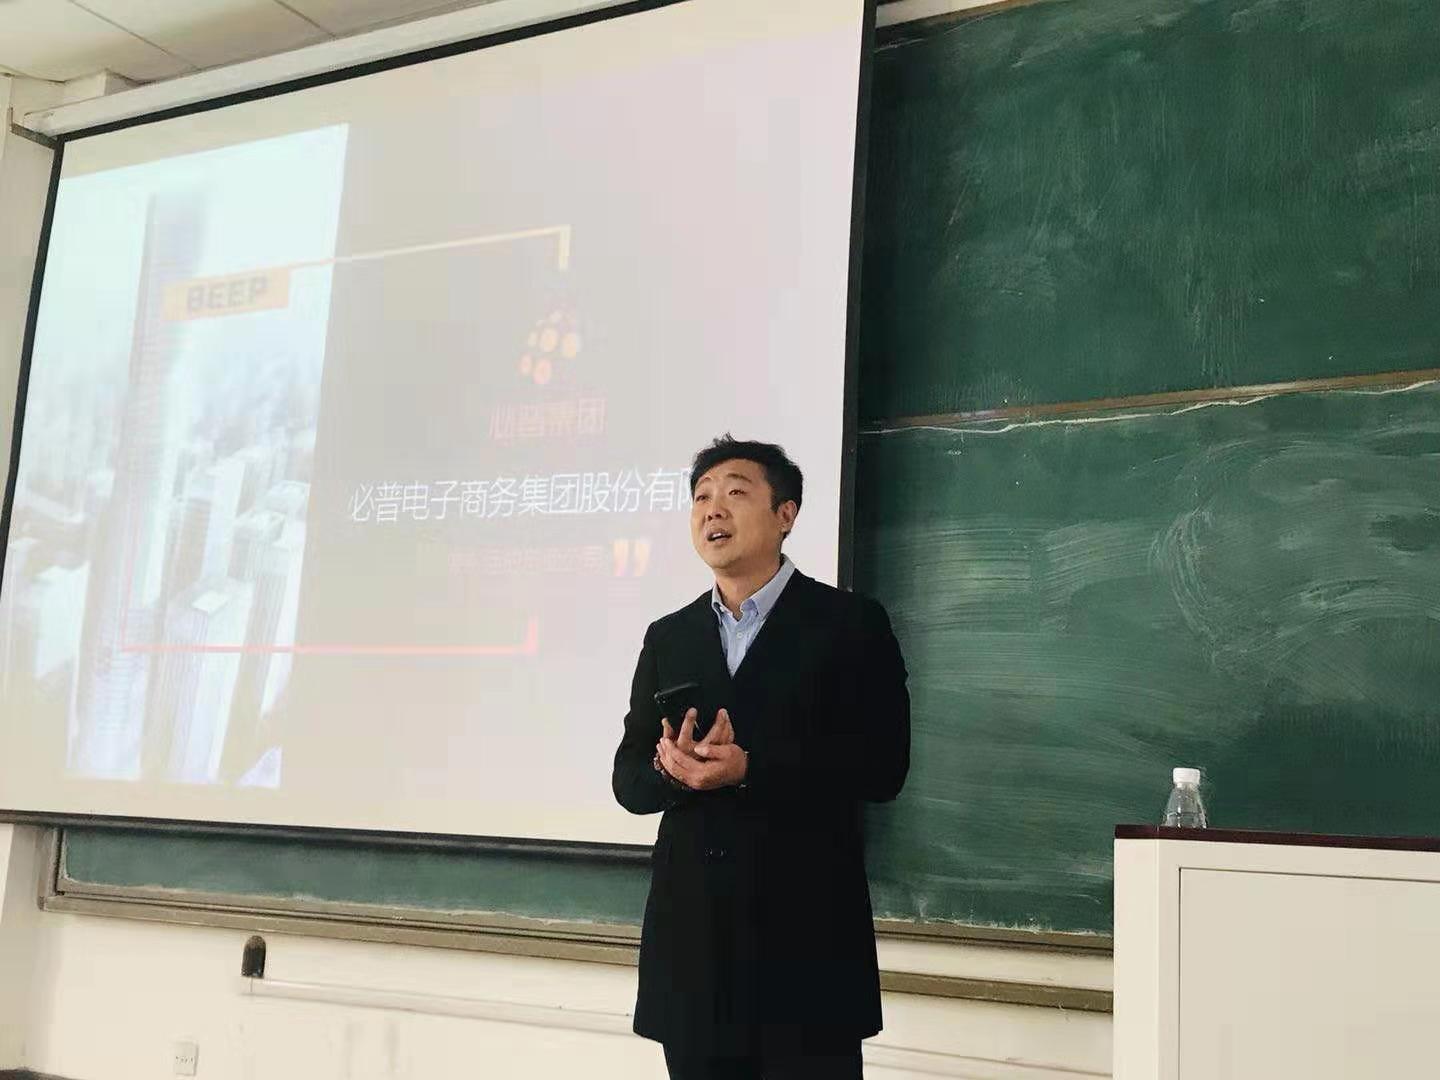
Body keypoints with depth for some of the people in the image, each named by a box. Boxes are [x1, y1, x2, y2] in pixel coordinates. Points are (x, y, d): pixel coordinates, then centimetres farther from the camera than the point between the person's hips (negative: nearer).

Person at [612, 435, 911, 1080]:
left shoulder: (850, 624, -1)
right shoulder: (668, 638, 13)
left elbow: (881, 768, -10)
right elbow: (629, 781, 11)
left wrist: (750, 768, -20)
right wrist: (669, 767, -13)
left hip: (805, 936, -4)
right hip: (691, 937, 4)